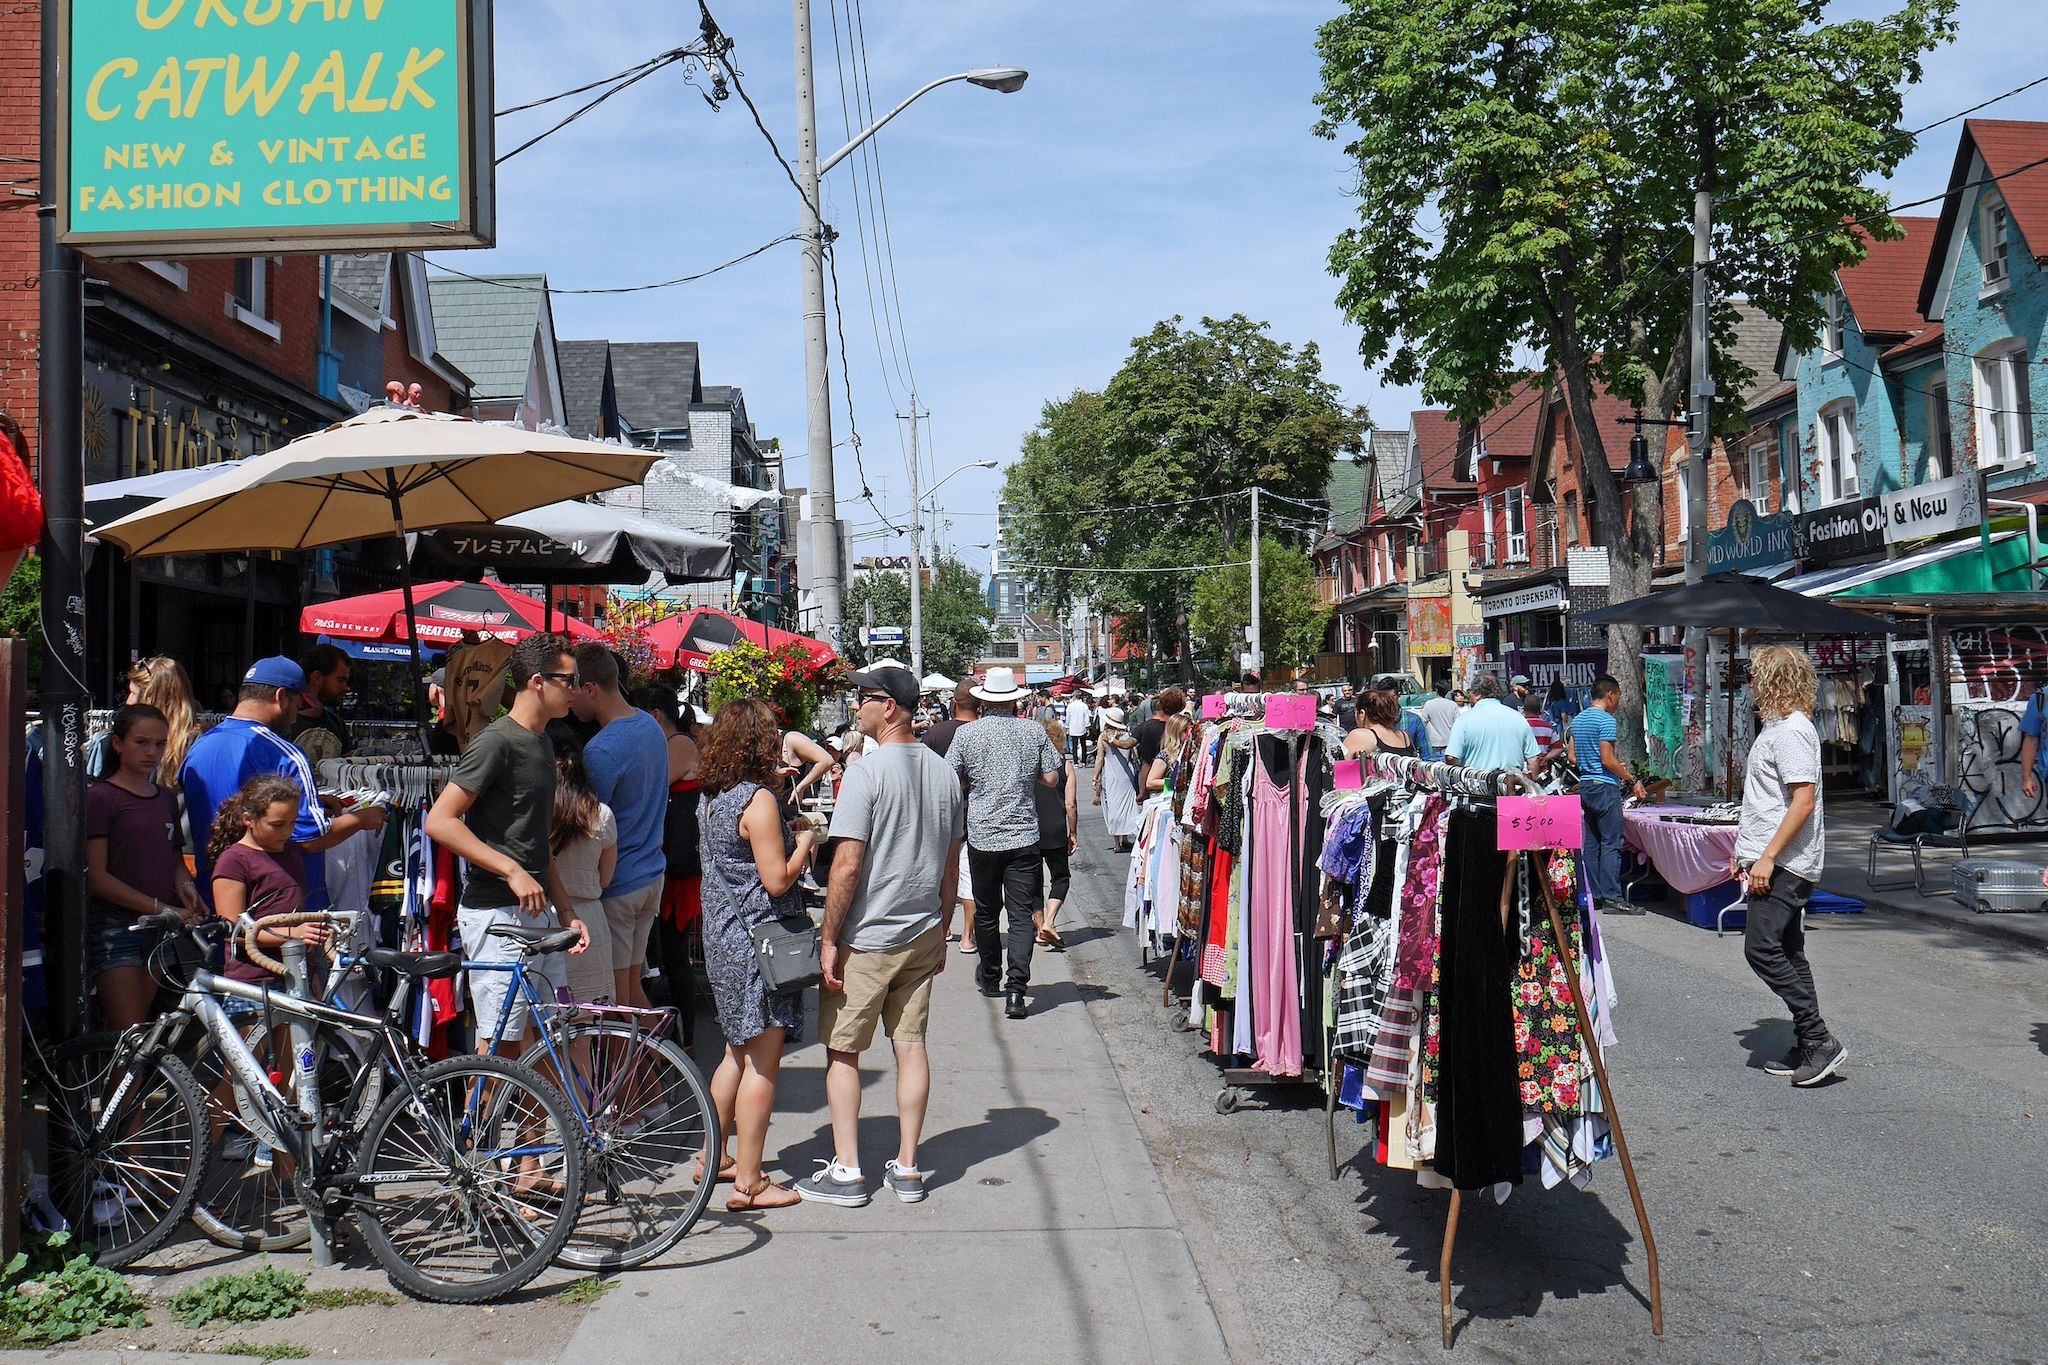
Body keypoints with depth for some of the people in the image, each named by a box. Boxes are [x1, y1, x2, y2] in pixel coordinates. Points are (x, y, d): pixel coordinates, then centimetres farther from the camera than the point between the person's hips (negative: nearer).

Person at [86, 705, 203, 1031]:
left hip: (160, 929, 6)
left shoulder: (167, 797, 14)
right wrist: (158, 907, -15)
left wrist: (186, 886, -1)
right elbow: (97, 877, -11)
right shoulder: (100, 797, -6)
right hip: (115, 927, -6)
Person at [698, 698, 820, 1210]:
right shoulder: (759, 800, -18)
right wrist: (805, 841, -4)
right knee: (763, 1061, -2)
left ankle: (715, 1157, 30)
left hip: (722, 933, 9)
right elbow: (778, 880, -20)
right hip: (758, 938, -9)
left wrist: (790, 835, 15)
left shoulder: (712, 798, 9)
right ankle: (748, 1183, 2)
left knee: (738, 1052, 21)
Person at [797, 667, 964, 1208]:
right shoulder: (944, 773, 5)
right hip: (923, 933, 6)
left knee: (842, 1050, 6)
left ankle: (847, 1170, 8)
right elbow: (951, 863, 11)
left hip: (866, 939, -6)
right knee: (911, 1045, 11)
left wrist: (829, 939, -12)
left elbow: (848, 865, -19)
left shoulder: (868, 773, -17)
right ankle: (907, 1168, 16)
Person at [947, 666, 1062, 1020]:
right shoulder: (1033, 732, -1)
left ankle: (991, 978, 31)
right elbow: (1051, 778, 2)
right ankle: (1015, 989, -13)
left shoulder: (967, 734, -3)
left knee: (985, 911, 17)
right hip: (1024, 836, 0)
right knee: (1021, 914, -1)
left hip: (982, 835, 0)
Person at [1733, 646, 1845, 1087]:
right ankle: (1810, 1048, 16)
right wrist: (1748, 852, 24)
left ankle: (1819, 1040, -9)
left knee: (1762, 948, -14)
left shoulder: (1791, 731, -15)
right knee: (1787, 954, 11)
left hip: (1784, 865, -11)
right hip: (1772, 862, 11)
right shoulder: (1776, 727, 17)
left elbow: (1804, 801, -22)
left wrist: (1767, 858, -23)